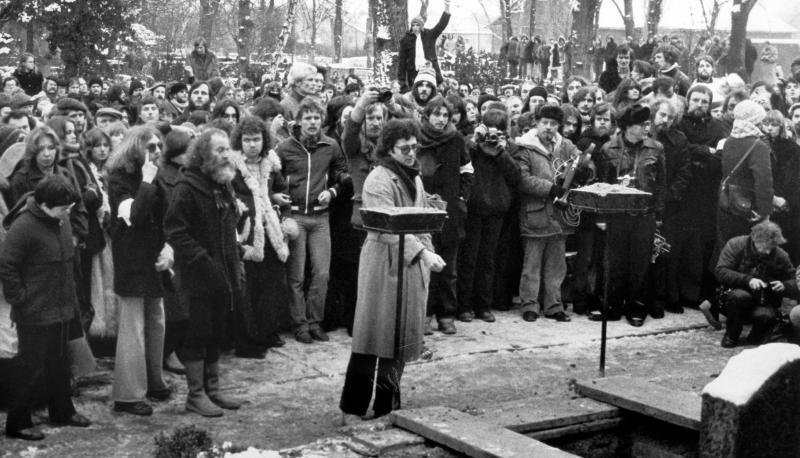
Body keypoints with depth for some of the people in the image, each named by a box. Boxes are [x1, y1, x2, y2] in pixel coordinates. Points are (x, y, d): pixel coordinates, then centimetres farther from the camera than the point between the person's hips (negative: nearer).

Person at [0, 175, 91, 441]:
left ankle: (62, 412, 34)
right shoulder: (23, 227, -22)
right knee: (34, 369, 1)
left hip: (61, 309, 8)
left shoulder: (61, 220, 4)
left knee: (59, 363, 20)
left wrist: (70, 296, 15)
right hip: (35, 312, -8)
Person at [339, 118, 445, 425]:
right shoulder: (379, 181, -13)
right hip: (385, 264, -8)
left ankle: (388, 407, 19)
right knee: (376, 335, -5)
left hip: (413, 264, 8)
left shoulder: (414, 177, 15)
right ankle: (353, 408, 3)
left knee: (401, 338, 10)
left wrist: (428, 251, 6)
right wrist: (422, 253, -26)